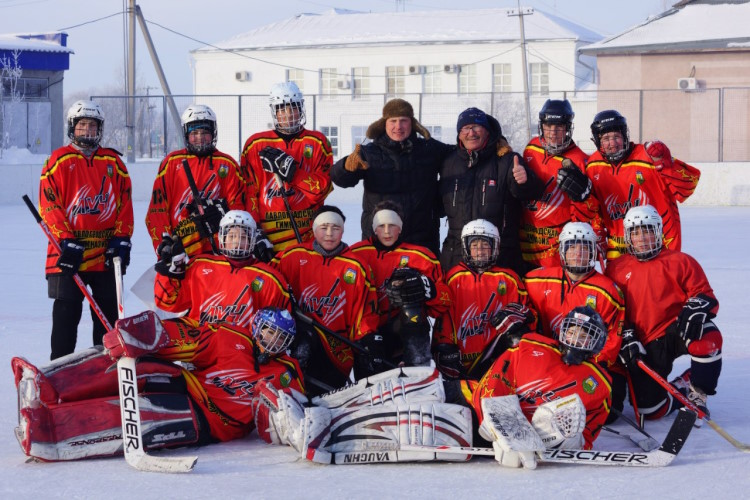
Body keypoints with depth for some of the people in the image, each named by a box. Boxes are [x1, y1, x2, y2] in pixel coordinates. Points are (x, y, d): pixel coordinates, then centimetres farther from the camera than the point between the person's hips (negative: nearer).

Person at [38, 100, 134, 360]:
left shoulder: (113, 162, 9)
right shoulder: (58, 161, -1)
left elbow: (125, 202, 9)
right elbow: (49, 205, -5)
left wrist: (122, 238, -1)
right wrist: (66, 241, -13)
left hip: (107, 252, 3)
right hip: (69, 252, -3)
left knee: (109, 310, 8)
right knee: (67, 310, -1)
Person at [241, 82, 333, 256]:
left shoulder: (317, 142, 9)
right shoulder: (255, 144, 8)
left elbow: (322, 188, -2)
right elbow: (248, 192, 4)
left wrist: (289, 169, -14)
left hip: (309, 236, 1)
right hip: (269, 237, 0)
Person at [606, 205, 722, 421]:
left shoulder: (681, 262, 4)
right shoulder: (616, 269, 8)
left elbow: (704, 294, 0)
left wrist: (695, 310, -24)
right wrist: (627, 340, -5)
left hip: (676, 331, -1)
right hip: (646, 344, 1)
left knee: (708, 338, -37)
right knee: (650, 409, -16)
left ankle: (697, 394, -12)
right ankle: (678, 391, 20)